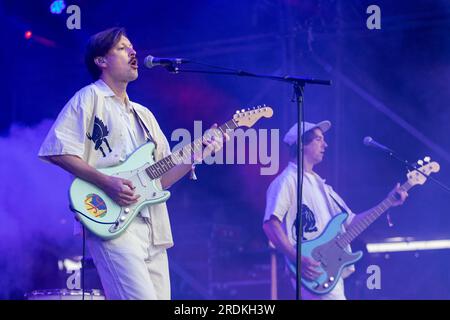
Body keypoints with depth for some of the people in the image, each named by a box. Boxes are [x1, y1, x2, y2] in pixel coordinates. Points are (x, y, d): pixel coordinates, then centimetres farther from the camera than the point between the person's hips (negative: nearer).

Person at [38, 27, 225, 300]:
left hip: (152, 226, 8)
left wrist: (195, 156, 6)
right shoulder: (89, 98, 3)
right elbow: (58, 151, -8)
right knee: (141, 296, -23)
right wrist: (106, 182, -16)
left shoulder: (144, 114, 25)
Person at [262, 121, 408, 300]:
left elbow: (350, 221, 23)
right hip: (314, 273, -9)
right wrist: (298, 259, -24)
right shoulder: (288, 181, -6)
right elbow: (270, 224, -16)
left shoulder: (319, 183, 23)